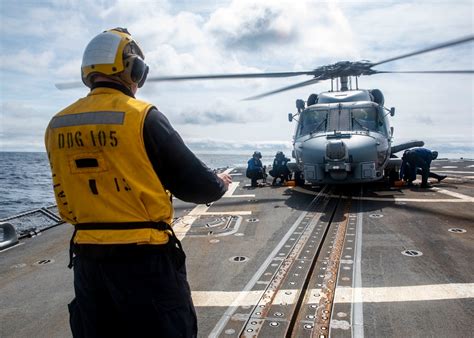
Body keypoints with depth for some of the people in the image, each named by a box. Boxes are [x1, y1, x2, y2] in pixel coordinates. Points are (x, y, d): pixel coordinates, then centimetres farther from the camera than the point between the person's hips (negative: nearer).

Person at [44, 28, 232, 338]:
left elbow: (68, 197, 11)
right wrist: (220, 184, 9)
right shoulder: (143, 117, -16)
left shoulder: (57, 126, 2)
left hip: (86, 258, 6)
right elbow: (196, 185, -13)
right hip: (145, 258, -5)